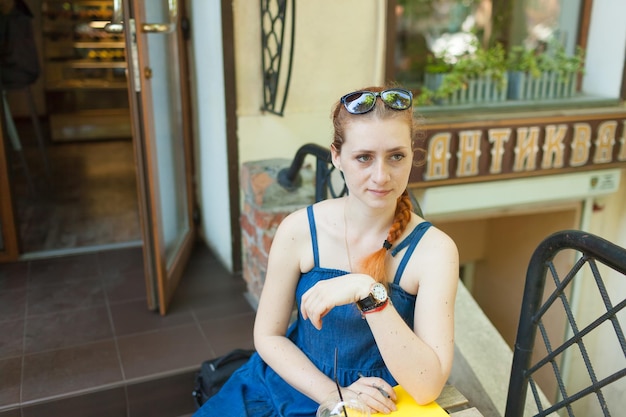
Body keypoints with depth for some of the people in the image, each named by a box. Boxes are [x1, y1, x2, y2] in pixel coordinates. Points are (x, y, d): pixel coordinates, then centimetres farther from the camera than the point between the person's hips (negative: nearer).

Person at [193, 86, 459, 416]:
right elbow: (268, 335, -3)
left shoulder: (434, 249, -15)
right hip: (287, 389, 2)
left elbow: (427, 388, -21)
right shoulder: (299, 229, -11)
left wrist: (369, 293, -32)